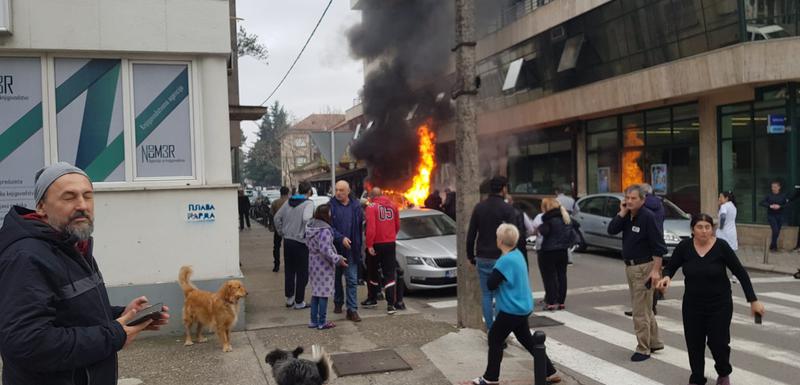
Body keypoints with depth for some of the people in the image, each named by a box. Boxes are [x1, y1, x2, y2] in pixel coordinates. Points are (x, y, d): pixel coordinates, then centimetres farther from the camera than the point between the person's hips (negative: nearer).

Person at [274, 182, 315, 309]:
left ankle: (289, 298, 26)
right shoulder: (308, 203, -12)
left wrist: (282, 232, 17)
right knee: (302, 273, 5)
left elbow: (277, 217, 11)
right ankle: (299, 302, 11)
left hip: (287, 241, 6)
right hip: (301, 242, -6)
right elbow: (306, 219, -29)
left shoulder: (288, 202, 7)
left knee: (289, 271, 17)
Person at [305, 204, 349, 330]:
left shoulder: (310, 227, 6)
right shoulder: (325, 230, -21)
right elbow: (326, 250, -26)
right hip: (324, 266, -8)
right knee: (323, 294, 2)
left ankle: (314, 321, 23)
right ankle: (322, 322, 10)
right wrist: (338, 259, -18)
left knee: (315, 293, 16)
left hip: (313, 264, 8)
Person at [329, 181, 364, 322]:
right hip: (335, 248, 0)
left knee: (352, 280, -2)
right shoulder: (331, 205, -5)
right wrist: (341, 238, -21)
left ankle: (352, 309, 1)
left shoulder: (356, 205, 1)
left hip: (351, 249, 0)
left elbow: (360, 224, 7)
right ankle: (338, 303, 33)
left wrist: (359, 245, 3)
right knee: (336, 278, 15)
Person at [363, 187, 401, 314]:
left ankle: (372, 299, 29)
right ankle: (391, 304, -4)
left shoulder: (371, 207, -10)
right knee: (390, 274, 3)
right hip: (390, 243, 3)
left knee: (373, 272, 15)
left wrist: (369, 245, -16)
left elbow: (371, 227, -19)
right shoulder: (392, 205, 4)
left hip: (376, 244, -3)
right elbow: (397, 225, 12)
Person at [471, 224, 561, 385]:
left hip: (512, 309, -9)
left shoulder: (506, 260, -23)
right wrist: (497, 274, 1)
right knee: (527, 339, 19)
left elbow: (491, 284, -21)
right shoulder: (518, 254, 5)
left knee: (494, 339, 5)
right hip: (523, 307, 9)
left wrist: (494, 272, -4)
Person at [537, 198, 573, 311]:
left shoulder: (549, 218, -15)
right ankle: (561, 302, 15)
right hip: (562, 251, 8)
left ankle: (551, 302, -3)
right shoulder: (565, 217, 12)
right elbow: (570, 232, 17)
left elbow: (544, 231, -23)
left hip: (549, 252, -7)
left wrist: (539, 228, -5)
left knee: (550, 277, -2)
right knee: (561, 276, 11)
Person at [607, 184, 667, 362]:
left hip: (644, 267, -9)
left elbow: (658, 246, -19)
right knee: (645, 308, 19)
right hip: (630, 267, 9)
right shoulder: (627, 216, 7)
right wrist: (622, 213, -11)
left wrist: (656, 270, -22)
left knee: (640, 311, -4)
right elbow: (611, 230, -4)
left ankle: (643, 349, 6)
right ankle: (654, 342, 32)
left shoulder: (647, 217, -16)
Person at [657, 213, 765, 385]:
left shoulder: (721, 246, -14)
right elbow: (671, 267, 1)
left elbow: (740, 273, -8)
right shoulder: (684, 246, -8)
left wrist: (753, 300, -11)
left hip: (719, 304, -2)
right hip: (692, 304, 2)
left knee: (718, 342, 0)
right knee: (694, 343, 5)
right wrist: (667, 277, -22)